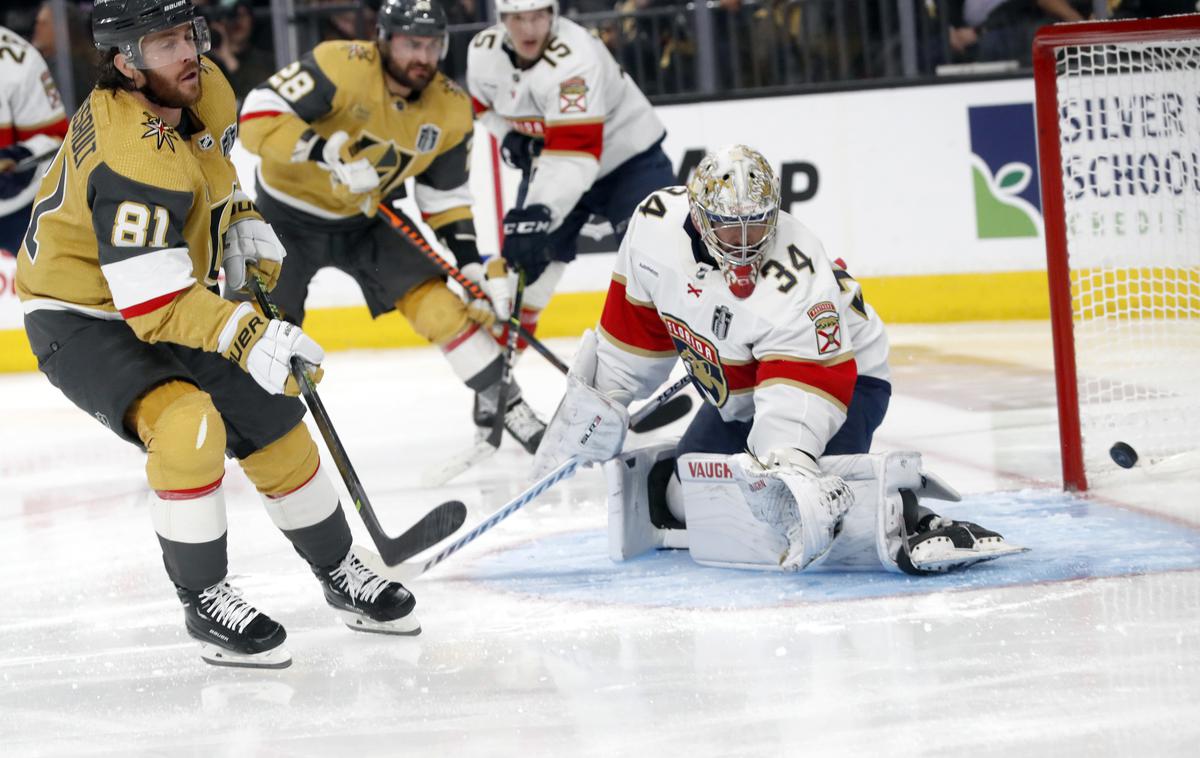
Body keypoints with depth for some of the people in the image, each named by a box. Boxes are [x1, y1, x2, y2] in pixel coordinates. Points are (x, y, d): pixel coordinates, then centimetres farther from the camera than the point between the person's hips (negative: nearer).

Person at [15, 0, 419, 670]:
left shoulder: (205, 89, -8)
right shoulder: (135, 158, -35)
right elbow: (153, 305, -36)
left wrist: (243, 222, 5)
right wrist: (248, 336, -43)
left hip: (169, 299, 9)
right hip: (81, 319, -9)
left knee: (275, 426, 10)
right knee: (186, 426, -29)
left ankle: (343, 576, 29)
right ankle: (204, 601, -12)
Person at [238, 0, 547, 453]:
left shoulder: (450, 109, -9)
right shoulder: (340, 67, -28)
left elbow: (447, 198, 2)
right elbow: (258, 118, -34)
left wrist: (473, 265, -8)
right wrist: (330, 154, -43)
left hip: (368, 218, 4)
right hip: (288, 214, -4)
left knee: (439, 304, -7)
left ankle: (509, 406, 4)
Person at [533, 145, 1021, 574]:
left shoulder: (796, 279, -36)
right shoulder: (656, 224, -19)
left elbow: (800, 395, -41)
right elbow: (638, 320, -1)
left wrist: (785, 461, -58)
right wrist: (604, 399, 4)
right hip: (737, 395, 7)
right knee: (668, 498, 9)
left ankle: (908, 522, -37)